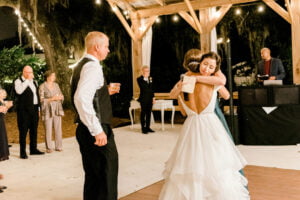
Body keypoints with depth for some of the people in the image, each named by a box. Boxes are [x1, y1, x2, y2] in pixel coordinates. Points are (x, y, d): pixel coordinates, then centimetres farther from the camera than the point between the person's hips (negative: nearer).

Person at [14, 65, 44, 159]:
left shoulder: (34, 82, 17)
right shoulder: (18, 81, -5)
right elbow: (19, 91, -26)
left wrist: (38, 107, 16)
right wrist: (27, 80, -22)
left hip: (34, 109, 7)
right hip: (24, 109, -7)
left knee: (34, 129, 12)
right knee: (23, 130, -4)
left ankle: (33, 149, 23)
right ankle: (22, 152, 2)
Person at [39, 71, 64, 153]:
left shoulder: (56, 85, 13)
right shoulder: (42, 86, -3)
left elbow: (61, 96, 18)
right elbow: (41, 100, -8)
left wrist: (60, 97, -4)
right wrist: (52, 99, -15)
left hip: (57, 110, 5)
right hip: (47, 110, -4)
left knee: (58, 129, 2)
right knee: (48, 130, -4)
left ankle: (58, 146, 10)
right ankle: (49, 148, 5)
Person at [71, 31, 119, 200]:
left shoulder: (81, 65, 14)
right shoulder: (93, 66, -17)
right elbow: (81, 98, -31)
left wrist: (105, 92, 22)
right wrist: (97, 130, -29)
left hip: (86, 130, 10)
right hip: (98, 132, -10)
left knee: (93, 176, 19)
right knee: (107, 179, -2)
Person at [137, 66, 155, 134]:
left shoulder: (150, 78, 13)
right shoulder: (139, 79, -5)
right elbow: (143, 87, -19)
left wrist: (153, 97, 11)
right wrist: (145, 78, -17)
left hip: (150, 98, 6)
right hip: (143, 99, -6)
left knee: (149, 113, 8)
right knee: (143, 113, -1)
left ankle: (147, 127, 16)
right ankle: (143, 128, 4)